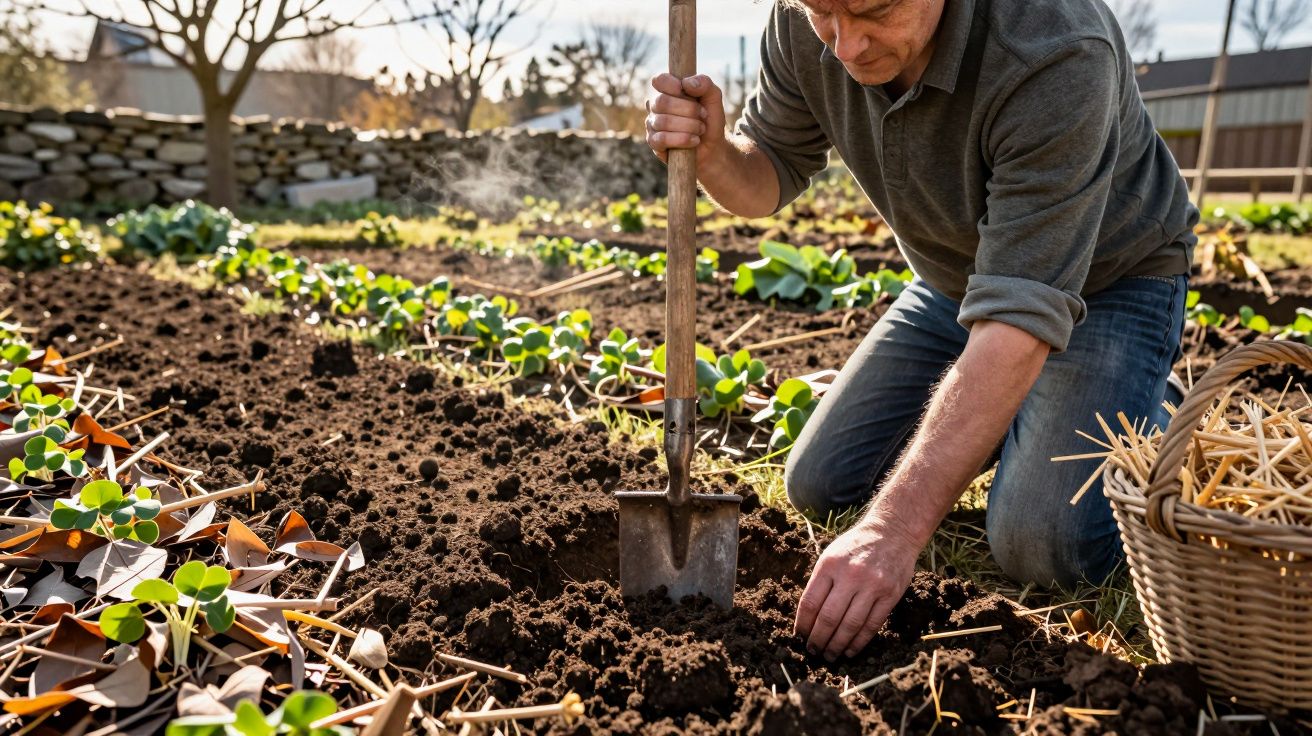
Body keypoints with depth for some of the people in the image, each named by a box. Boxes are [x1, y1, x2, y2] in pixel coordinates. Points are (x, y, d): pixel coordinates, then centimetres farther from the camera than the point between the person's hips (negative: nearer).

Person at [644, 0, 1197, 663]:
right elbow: (769, 178, -3)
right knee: (819, 487, 1)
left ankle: (1145, 419, 10)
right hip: (953, 281, 5)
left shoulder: (1056, 54, -36)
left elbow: (1019, 313, -40)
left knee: (1041, 547, -23)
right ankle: (979, 412, 25)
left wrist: (895, 529, -44)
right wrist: (709, 151, -30)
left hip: (1108, 279, -5)